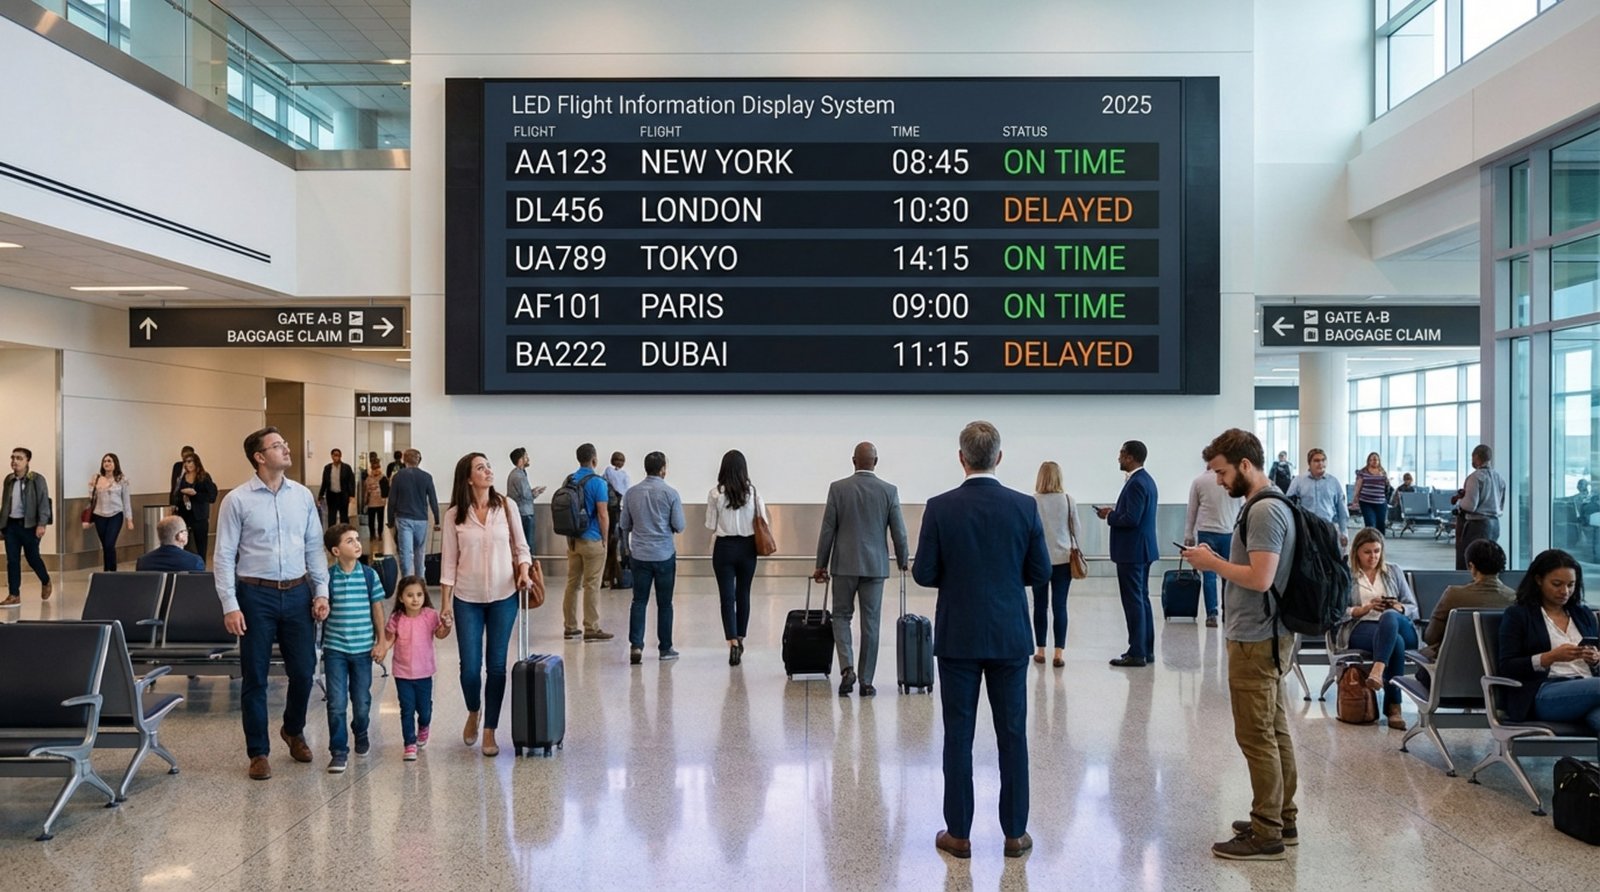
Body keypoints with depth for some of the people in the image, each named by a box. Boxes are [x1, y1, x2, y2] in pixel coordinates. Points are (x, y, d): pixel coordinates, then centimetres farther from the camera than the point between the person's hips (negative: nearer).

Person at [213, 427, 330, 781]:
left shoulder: (303, 495, 5)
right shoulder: (237, 500, -5)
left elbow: (315, 547, 8)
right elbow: (224, 556, -5)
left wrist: (321, 591, 1)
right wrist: (230, 606, -11)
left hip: (298, 592, 3)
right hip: (256, 595, -3)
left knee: (303, 671, 9)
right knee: (255, 677, 6)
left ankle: (293, 730, 36)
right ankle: (258, 752, 20)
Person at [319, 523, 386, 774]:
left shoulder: (369, 575, -2)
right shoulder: (327, 577, -5)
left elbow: (377, 610, 3)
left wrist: (380, 642, 2)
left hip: (363, 648, 1)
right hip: (335, 649, -1)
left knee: (362, 701, 10)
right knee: (336, 703, -2)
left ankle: (361, 735, 38)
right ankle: (338, 751, 10)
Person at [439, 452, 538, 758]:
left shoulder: (505, 506, -1)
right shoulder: (454, 515, -2)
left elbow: (521, 546, 6)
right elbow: (449, 560, 1)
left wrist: (524, 571, -13)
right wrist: (446, 602, -2)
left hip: (504, 596, 0)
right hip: (467, 599, 0)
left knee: (496, 665, 4)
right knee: (470, 667, 2)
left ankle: (490, 731, 17)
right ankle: (473, 712, 33)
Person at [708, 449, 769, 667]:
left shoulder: (715, 493, -9)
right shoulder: (753, 492, -6)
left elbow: (710, 526, -4)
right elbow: (763, 522, -4)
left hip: (724, 547, -2)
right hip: (747, 547, 2)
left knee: (727, 597, 1)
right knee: (743, 594, 17)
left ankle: (733, 643, -12)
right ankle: (740, 638, 28)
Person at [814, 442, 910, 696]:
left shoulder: (838, 488, -5)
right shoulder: (889, 491, -2)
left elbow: (827, 530, -3)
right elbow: (898, 532, 0)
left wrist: (821, 565, 5)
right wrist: (903, 560, 17)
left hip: (845, 564, -1)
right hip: (875, 565, 1)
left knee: (841, 616, 13)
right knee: (870, 622, 7)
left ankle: (847, 667, -6)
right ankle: (866, 681, 11)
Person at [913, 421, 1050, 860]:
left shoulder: (940, 507, -9)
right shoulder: (1025, 506, -5)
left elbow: (924, 573, -7)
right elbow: (1040, 572, 0)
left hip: (958, 637, -1)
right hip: (1010, 637, 1)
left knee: (958, 735, 7)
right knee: (1012, 735, 9)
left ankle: (958, 833, 14)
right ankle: (1015, 833, 17)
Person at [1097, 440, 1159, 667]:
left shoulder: (1136, 483, -19)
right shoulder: (1146, 479, 13)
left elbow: (1132, 519, -24)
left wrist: (1109, 516, -10)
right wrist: (1115, 511, 9)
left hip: (1132, 551, -10)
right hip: (1142, 548, 10)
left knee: (1133, 601, -5)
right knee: (1142, 599, 14)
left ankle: (1137, 653, -1)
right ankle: (1146, 649, 20)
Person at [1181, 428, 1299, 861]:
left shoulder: (1265, 511, -19)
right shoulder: (1266, 505, 13)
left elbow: (1260, 578, -25)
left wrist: (1212, 563, -14)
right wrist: (1217, 560, 6)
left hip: (1255, 640, -10)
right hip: (1266, 635, 10)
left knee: (1257, 736, -3)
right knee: (1274, 731, 16)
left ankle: (1266, 834, 4)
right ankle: (1282, 819, 25)